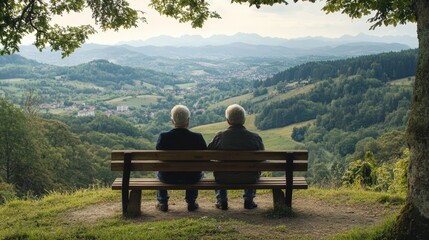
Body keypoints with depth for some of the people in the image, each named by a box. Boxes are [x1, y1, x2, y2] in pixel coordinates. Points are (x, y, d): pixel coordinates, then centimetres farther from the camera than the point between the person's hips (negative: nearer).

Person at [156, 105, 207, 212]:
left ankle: (162, 203, 40)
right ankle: (191, 202, 38)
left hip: (168, 178, 0)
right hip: (191, 179, 0)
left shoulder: (163, 137, -17)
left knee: (160, 171, 36)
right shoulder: (197, 137, -18)